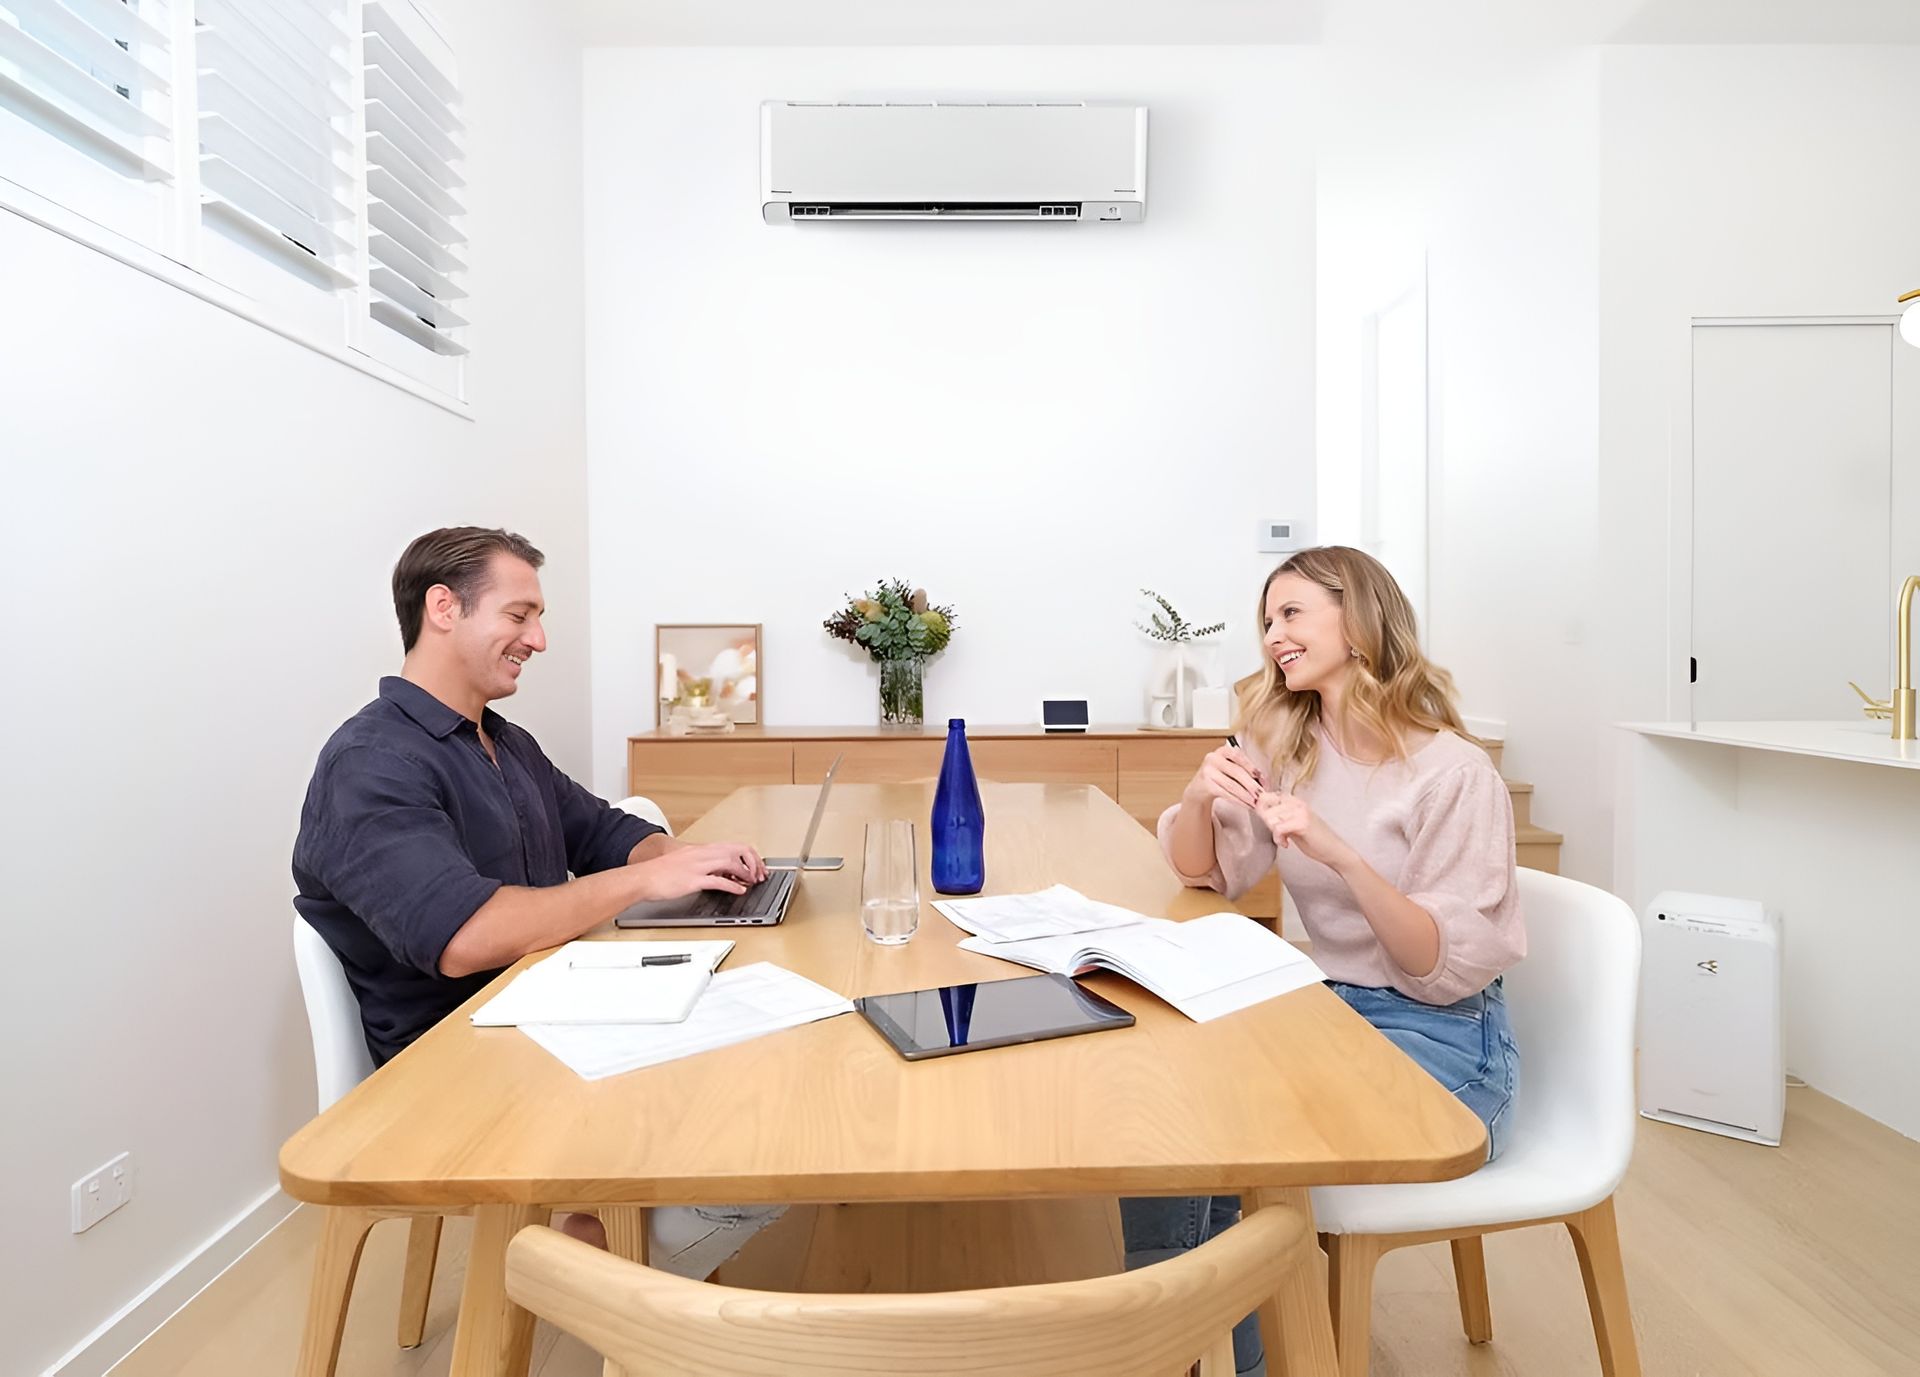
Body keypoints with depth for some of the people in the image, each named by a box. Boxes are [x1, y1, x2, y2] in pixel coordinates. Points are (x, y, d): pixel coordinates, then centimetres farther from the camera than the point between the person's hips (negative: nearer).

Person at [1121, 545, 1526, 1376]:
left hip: (1438, 1041, -5)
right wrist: (1199, 794, -17)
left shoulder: (1454, 773, -16)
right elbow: (1201, 874, 5)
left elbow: (1450, 970, -18)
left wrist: (1337, 853, -33)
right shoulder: (1287, 746, 2)